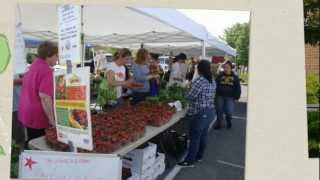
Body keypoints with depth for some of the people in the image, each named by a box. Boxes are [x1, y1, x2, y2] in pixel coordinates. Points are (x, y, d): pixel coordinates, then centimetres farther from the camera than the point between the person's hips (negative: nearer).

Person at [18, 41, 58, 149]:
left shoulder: (33, 66, 11)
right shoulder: (47, 71, -19)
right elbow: (44, 97, -27)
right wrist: (52, 120, -25)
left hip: (26, 113, 9)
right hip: (38, 116, -9)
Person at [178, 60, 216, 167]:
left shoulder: (199, 81, -19)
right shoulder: (212, 81, 7)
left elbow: (189, 96, -18)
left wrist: (189, 89, 2)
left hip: (200, 113, -9)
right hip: (211, 111, 9)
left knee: (195, 137, -1)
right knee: (203, 134, 17)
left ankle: (190, 161, 8)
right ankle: (199, 156, 30)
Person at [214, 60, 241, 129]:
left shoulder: (235, 77, 2)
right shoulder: (220, 76, 2)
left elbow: (238, 88, 6)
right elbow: (215, 85, 4)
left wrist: (237, 97, 1)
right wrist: (215, 93, -3)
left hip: (230, 97, -1)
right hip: (220, 96, 1)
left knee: (229, 112, -7)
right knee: (219, 111, 8)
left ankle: (228, 121, 25)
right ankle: (218, 123, 27)